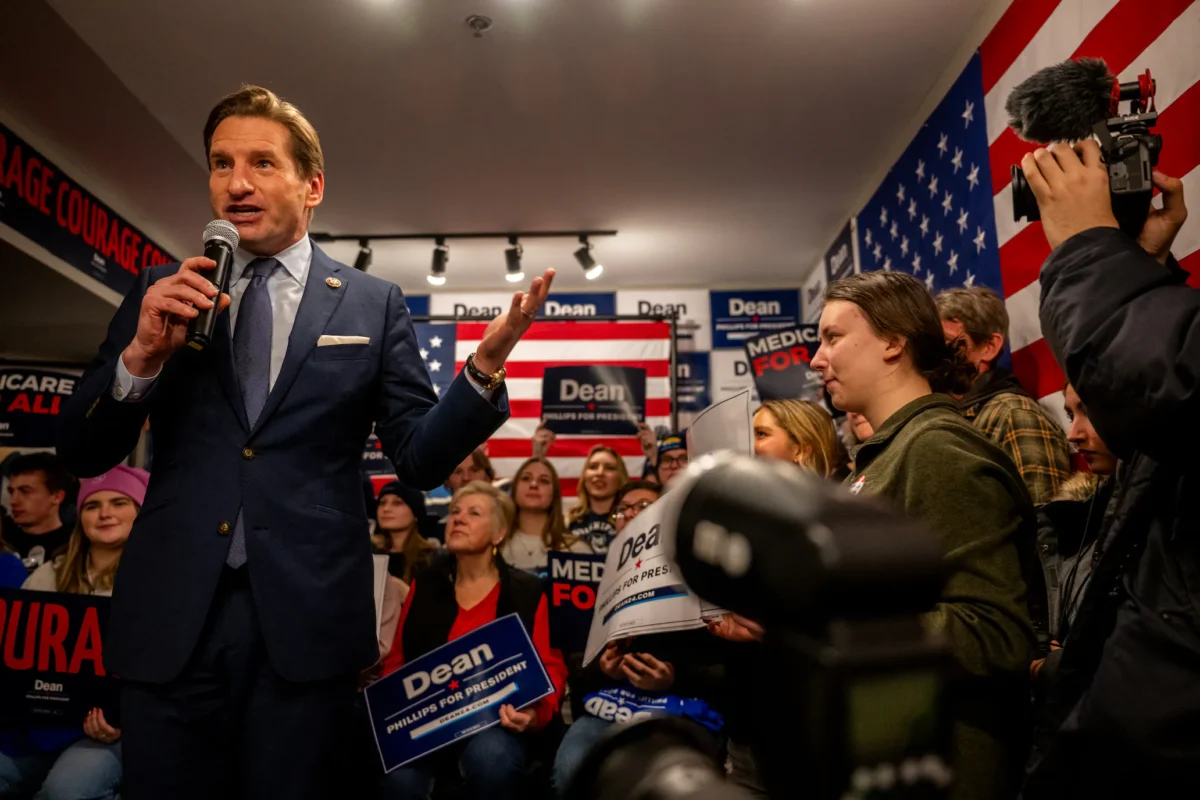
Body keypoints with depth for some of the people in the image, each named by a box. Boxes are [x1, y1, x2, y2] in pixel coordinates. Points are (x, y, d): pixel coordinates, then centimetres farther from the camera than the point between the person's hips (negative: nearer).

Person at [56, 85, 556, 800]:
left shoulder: (375, 305, 3)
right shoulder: (162, 292, 7)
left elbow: (420, 458, -1)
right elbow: (81, 454, 6)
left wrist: (485, 365, -18)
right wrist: (142, 355, -12)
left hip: (307, 620, -1)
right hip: (169, 617, 2)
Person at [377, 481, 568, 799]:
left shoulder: (527, 592, 3)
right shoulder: (425, 586, 11)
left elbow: (549, 668, 1)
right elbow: (397, 660, 15)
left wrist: (534, 712, -18)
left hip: (495, 720, -1)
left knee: (491, 759, -36)